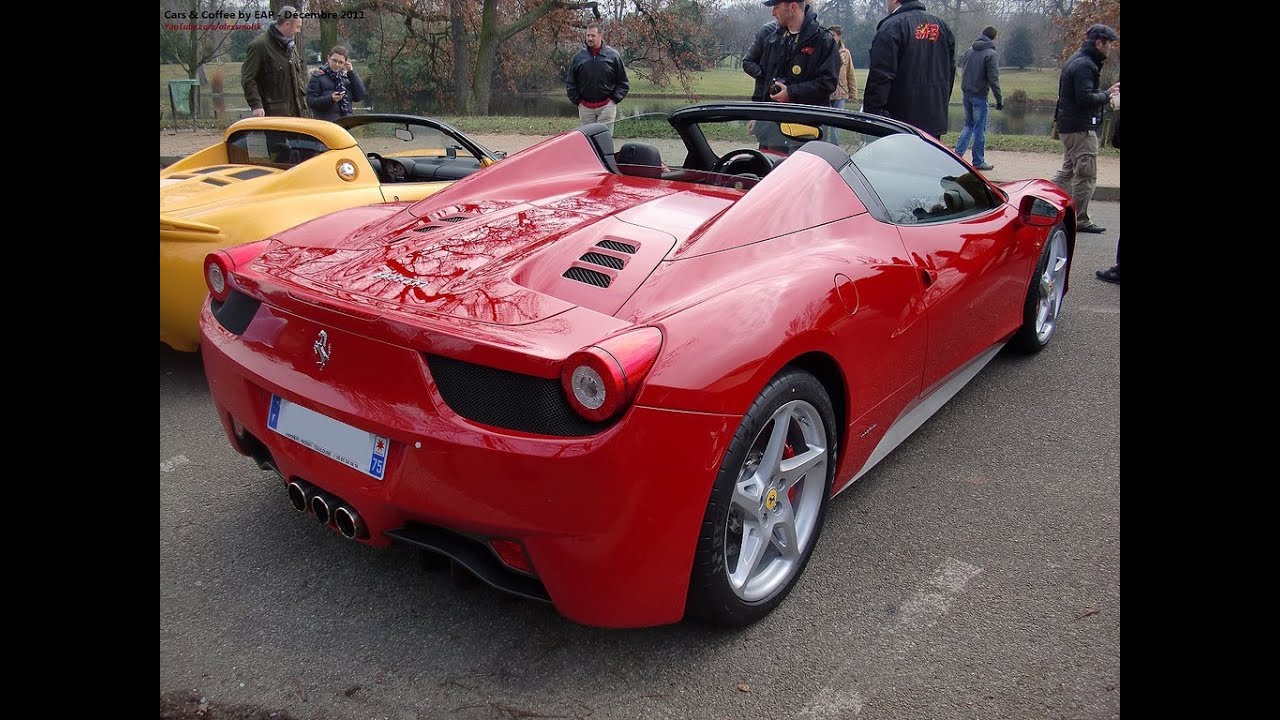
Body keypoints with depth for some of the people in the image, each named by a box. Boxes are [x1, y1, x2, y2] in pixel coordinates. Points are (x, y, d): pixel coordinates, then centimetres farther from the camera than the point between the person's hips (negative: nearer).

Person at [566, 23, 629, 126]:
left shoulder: (613, 55, 1)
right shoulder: (579, 57, 6)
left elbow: (623, 82, 7)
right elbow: (570, 82, 14)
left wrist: (614, 99, -2)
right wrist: (577, 101, 6)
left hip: (606, 106, -2)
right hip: (585, 107, 2)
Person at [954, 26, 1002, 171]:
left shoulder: (969, 51, 7)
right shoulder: (990, 53, -12)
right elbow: (993, 79, -15)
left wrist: (965, 90, 18)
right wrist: (999, 99, -11)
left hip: (966, 94, 6)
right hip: (980, 96, -6)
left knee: (968, 125, 18)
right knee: (979, 129, 2)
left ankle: (958, 153, 6)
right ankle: (978, 162, 7)